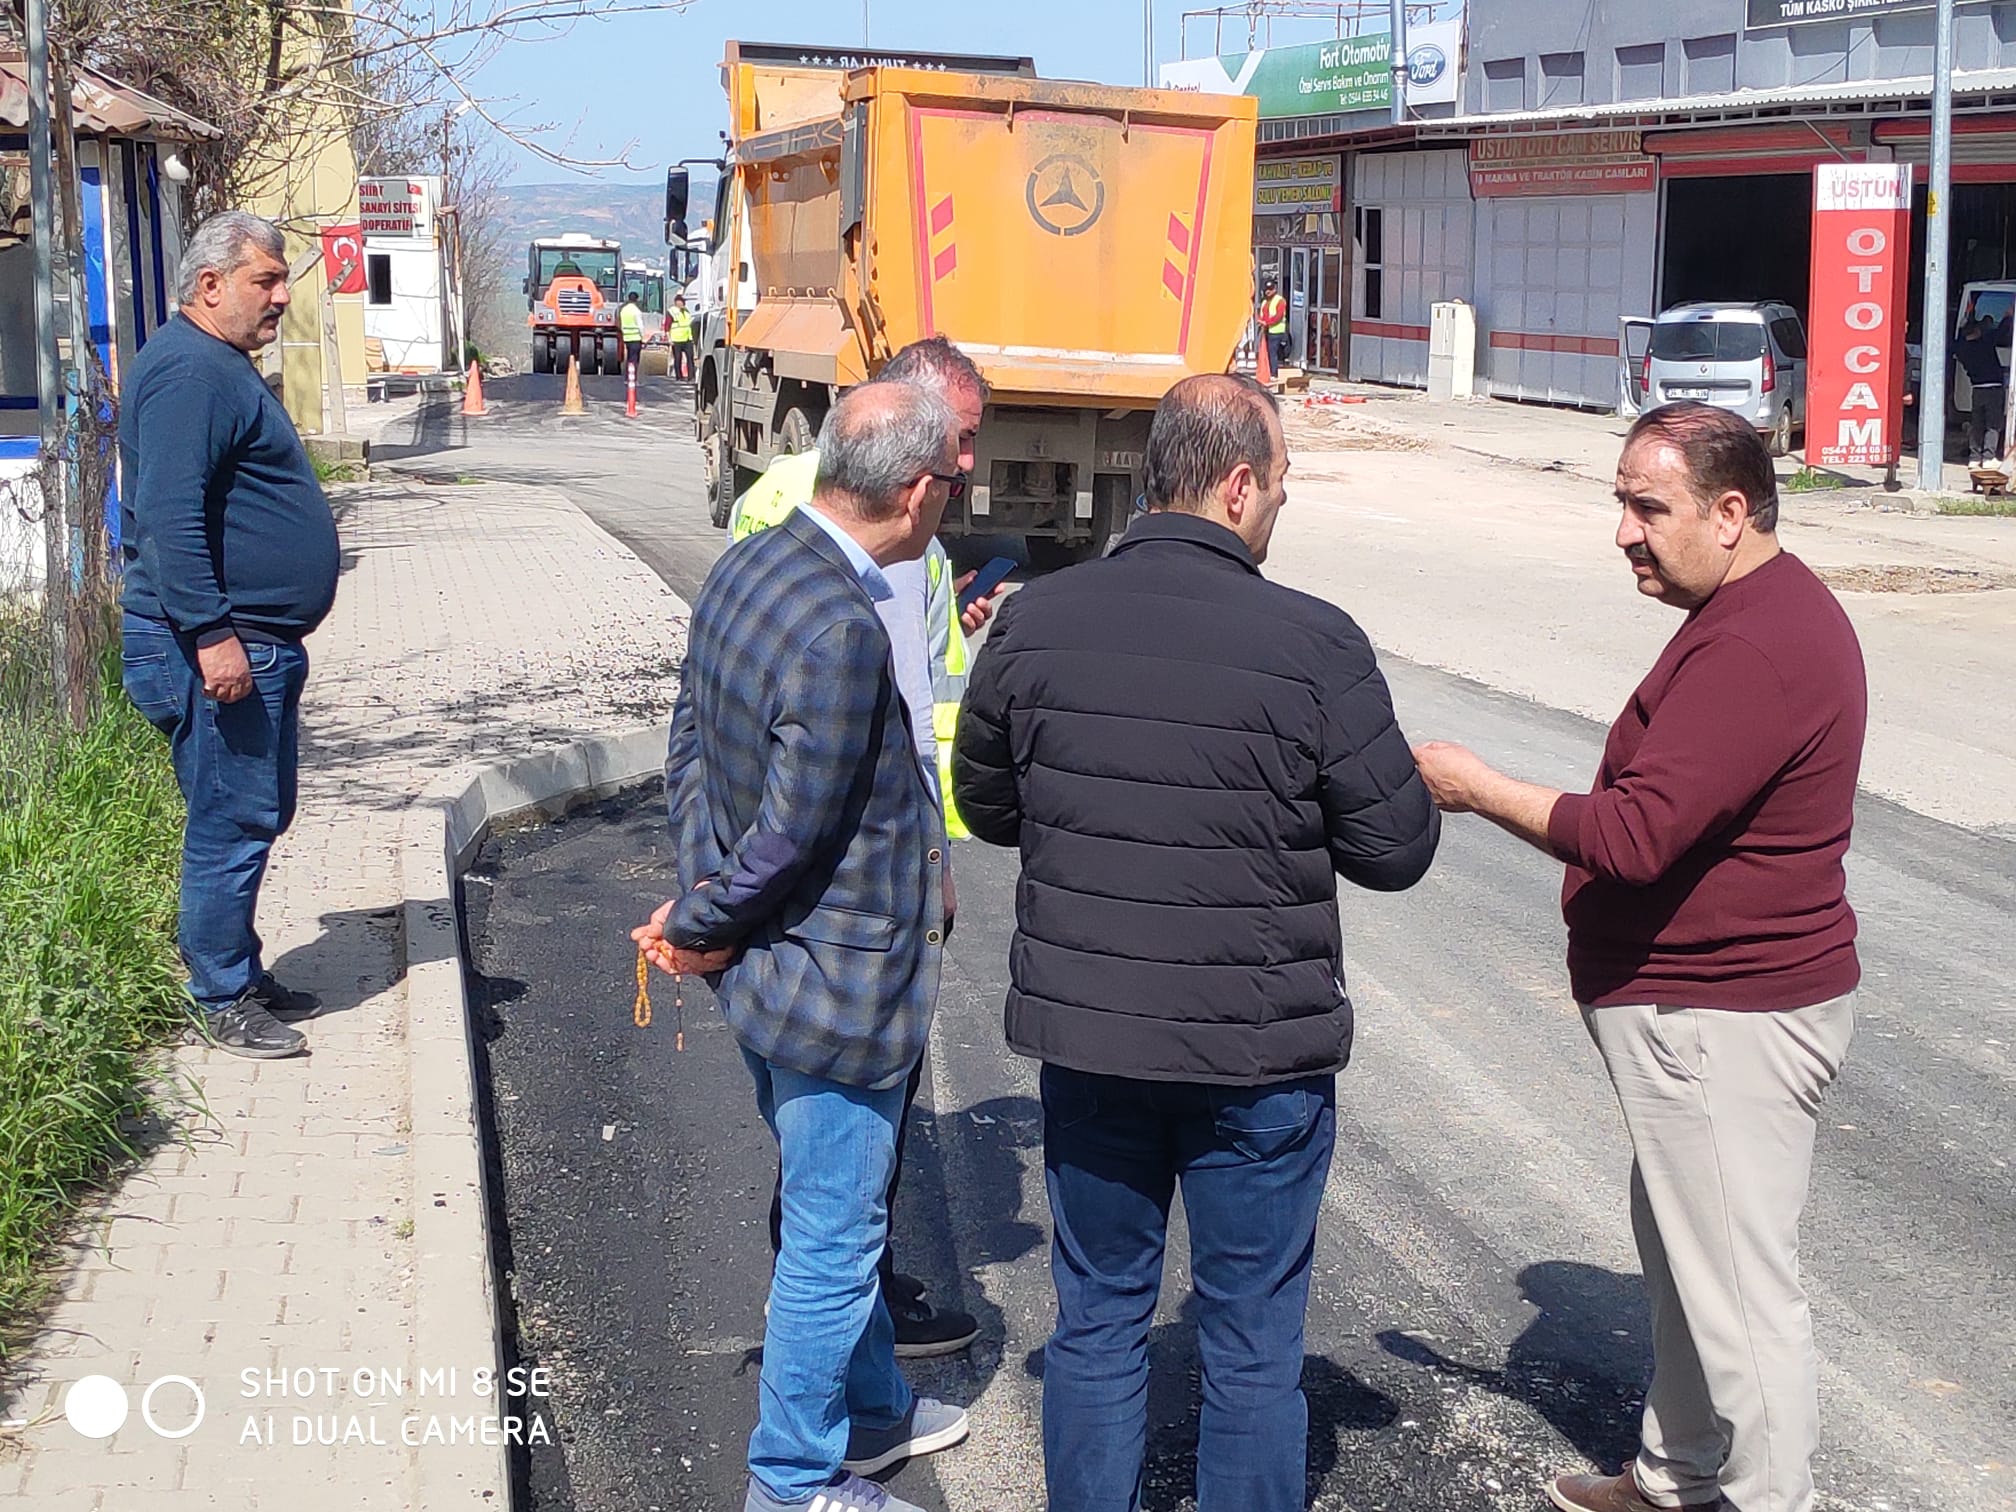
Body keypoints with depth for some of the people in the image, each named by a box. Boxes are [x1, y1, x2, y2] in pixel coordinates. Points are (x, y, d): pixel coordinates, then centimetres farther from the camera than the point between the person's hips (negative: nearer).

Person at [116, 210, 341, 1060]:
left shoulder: (224, 367, 18)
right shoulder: (189, 371, -16)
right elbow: (169, 517, -24)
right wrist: (211, 635, -27)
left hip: (257, 645, 11)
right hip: (216, 650, -11)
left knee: (259, 818, 16)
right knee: (231, 824, -4)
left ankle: (241, 976, 27)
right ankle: (223, 1002, 6)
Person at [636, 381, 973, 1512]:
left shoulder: (745, 567, 0)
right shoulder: (845, 631, -30)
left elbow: (692, 743, 8)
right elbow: (795, 830, -25)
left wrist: (699, 900, 6)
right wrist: (701, 930, -10)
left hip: (772, 976, 10)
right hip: (840, 991, -10)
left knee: (833, 1211, 26)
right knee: (833, 1238, 9)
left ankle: (873, 1407, 45)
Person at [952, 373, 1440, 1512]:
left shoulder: (1033, 621, -5)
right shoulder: (1316, 648, -17)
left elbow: (988, 804, 9)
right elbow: (1397, 850, -9)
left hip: (1084, 1035, 4)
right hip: (1260, 1053, -3)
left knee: (1097, 1320, 18)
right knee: (1254, 1343, 12)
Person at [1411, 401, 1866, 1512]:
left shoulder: (1750, 649, -25)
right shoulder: (1761, 609, 11)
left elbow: (1636, 835, -29)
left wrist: (1478, 789, -18)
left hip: (1724, 1023, -11)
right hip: (1703, 1003, 11)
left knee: (1737, 1287, -2)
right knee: (1680, 1252, 22)